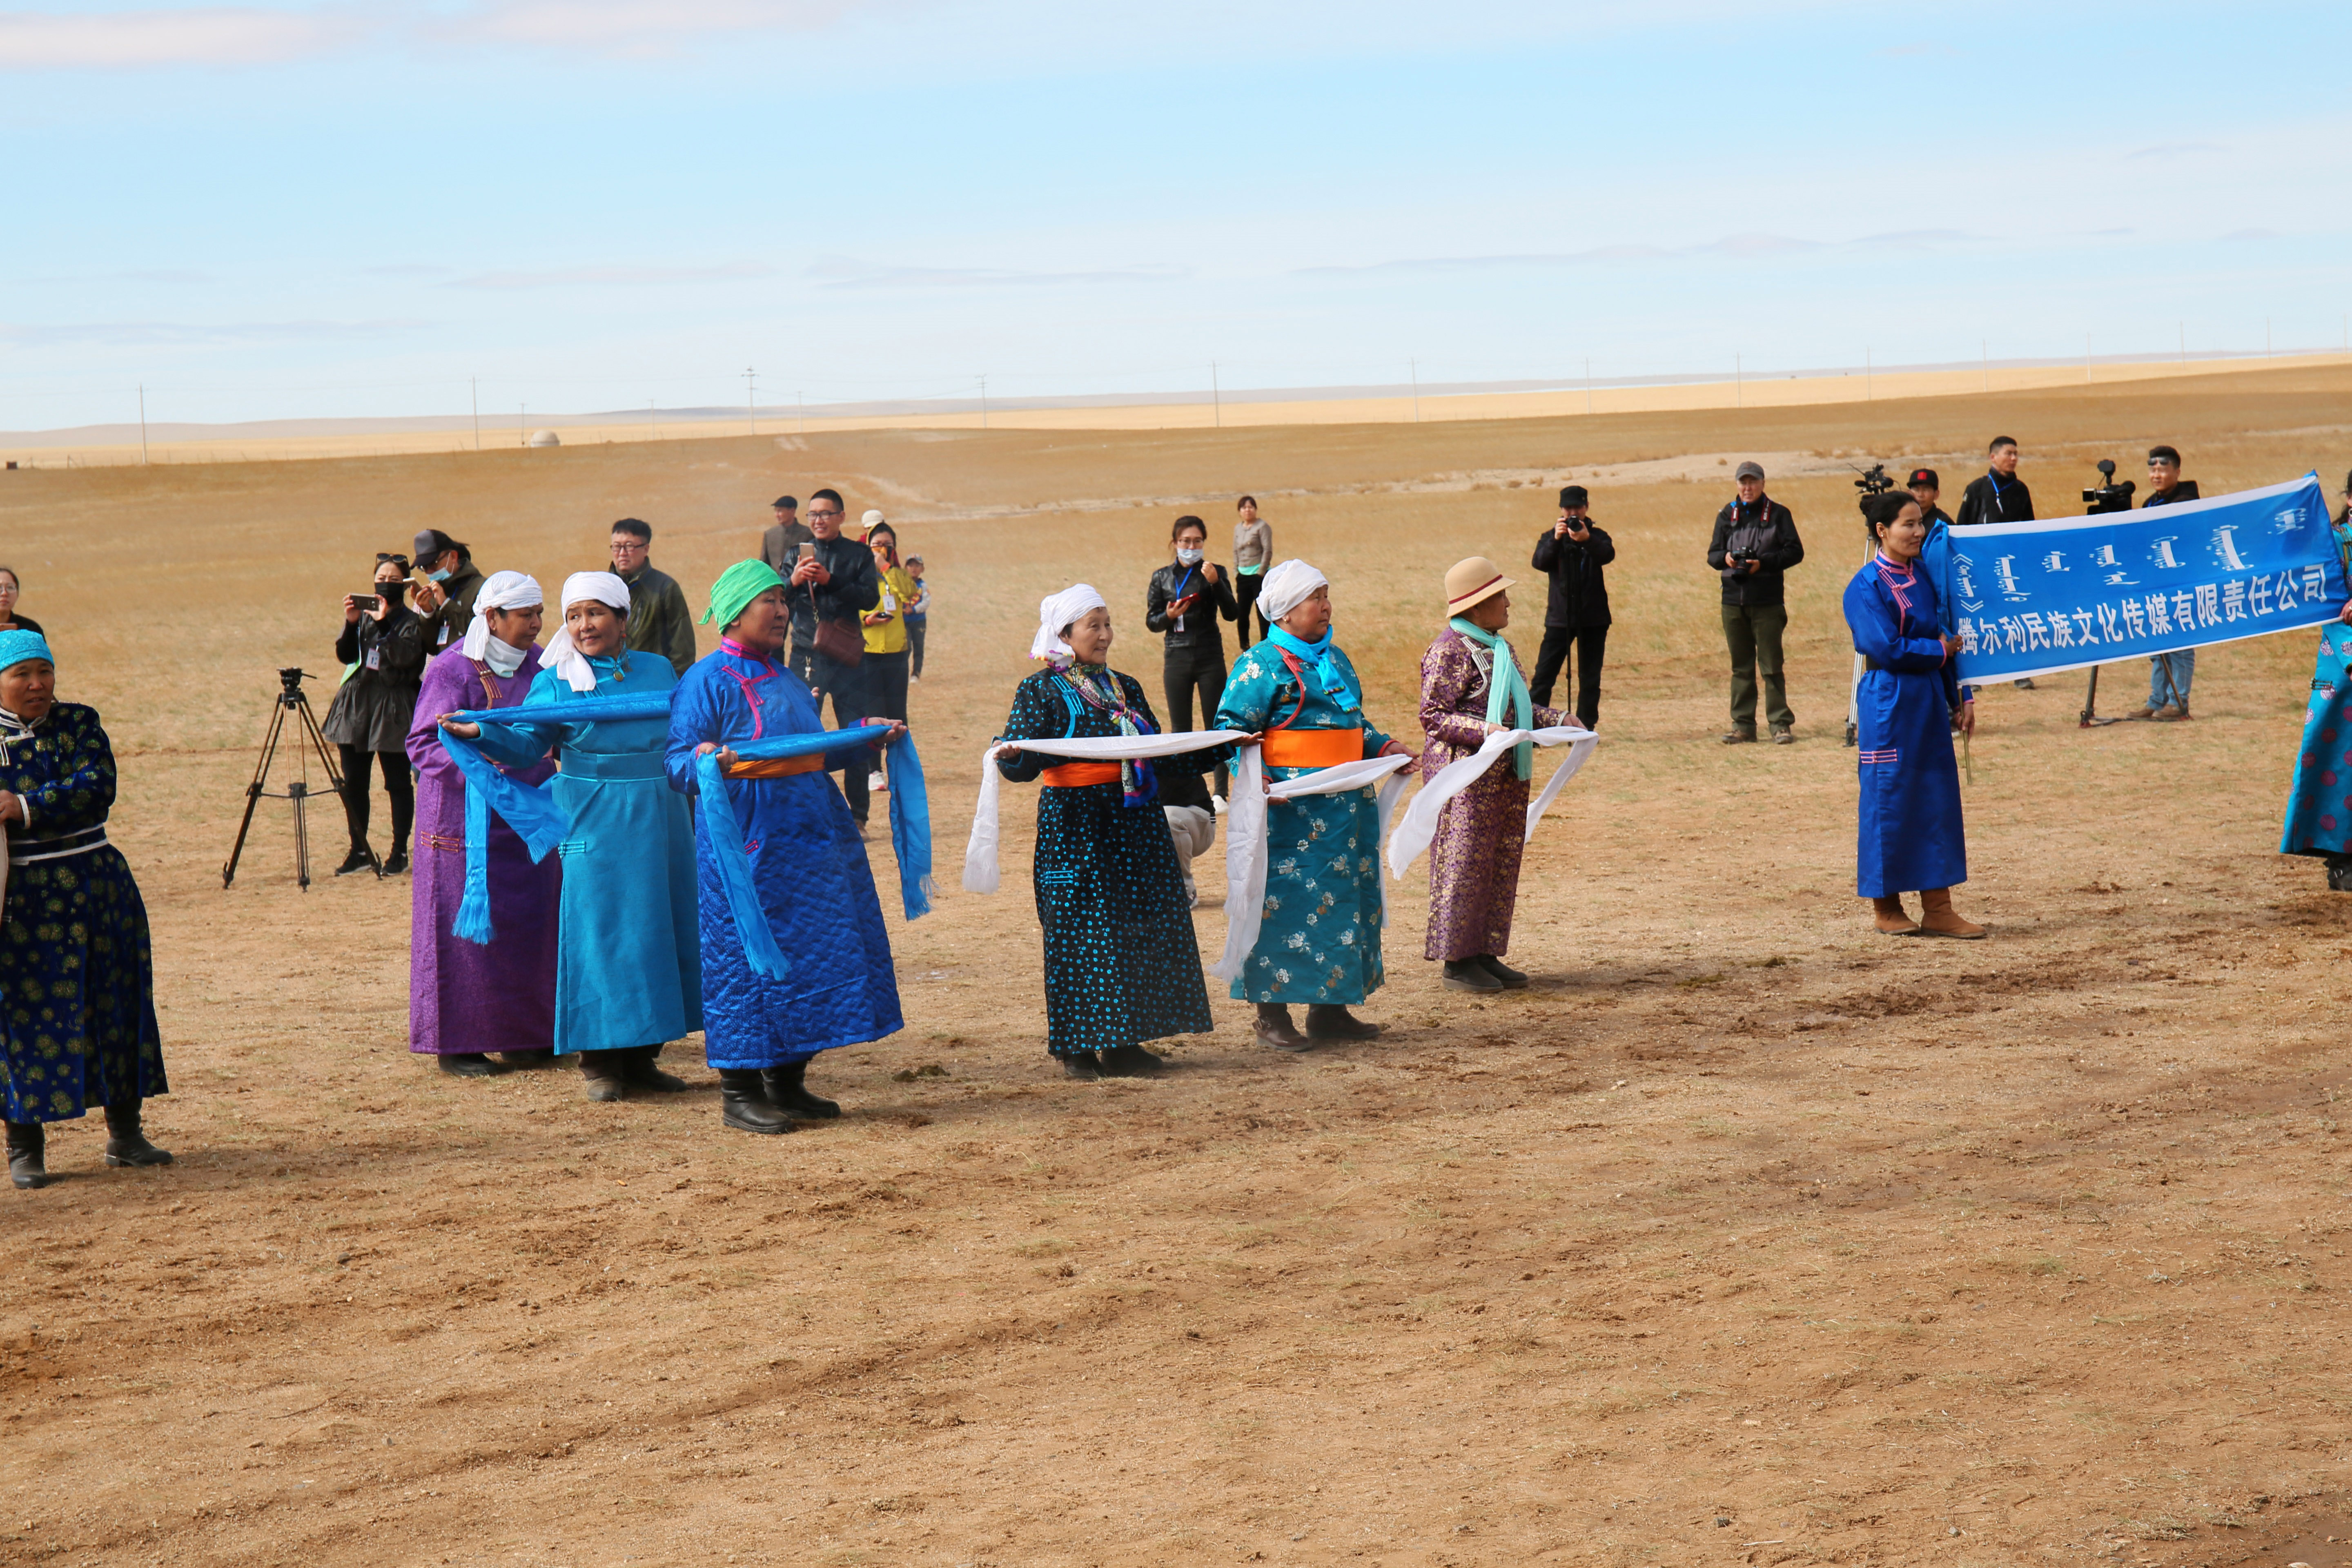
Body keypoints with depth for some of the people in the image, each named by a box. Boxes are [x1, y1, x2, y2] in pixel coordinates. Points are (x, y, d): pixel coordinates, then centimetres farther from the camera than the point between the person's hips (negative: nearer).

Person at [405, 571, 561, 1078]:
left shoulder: (539, 665, 8)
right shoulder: (452, 670, -11)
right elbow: (423, 745, -13)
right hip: (466, 821, -6)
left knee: (532, 925, 7)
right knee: (467, 927, -2)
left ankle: (524, 1035, 18)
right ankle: (457, 1044, 7)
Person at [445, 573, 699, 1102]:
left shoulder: (659, 671, 11)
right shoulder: (557, 681, -1)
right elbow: (526, 743, -10)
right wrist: (480, 734, -26)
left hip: (662, 820, 4)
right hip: (595, 822, -4)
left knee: (656, 925, 7)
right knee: (598, 929, -5)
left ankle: (641, 1055, 16)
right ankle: (598, 1060, 3)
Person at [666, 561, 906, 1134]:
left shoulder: (785, 679, 17)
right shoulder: (709, 680, -8)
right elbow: (677, 761, -14)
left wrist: (867, 739, 19)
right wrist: (706, 761, -34)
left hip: (811, 841, 8)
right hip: (748, 845, -8)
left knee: (810, 956, 9)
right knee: (747, 957, -4)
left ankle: (787, 1083, 19)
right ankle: (739, 1094, 4)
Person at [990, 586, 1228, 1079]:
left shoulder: (1125, 688, 15)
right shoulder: (1041, 691, -2)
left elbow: (1161, 755, 19)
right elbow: (1020, 758, -11)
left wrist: (1225, 747, 15)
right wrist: (1009, 755, -34)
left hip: (1135, 825, 6)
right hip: (1076, 828, -6)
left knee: (1138, 931, 5)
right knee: (1080, 930, -4)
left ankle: (1122, 1041, 13)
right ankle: (1077, 1044, 4)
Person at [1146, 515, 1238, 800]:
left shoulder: (1214, 573, 0)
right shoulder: (1162, 578, 4)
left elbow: (1232, 614, -9)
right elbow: (1151, 621, 7)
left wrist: (1215, 583, -23)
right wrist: (1168, 617, -15)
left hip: (1210, 658, -2)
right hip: (1176, 659, 2)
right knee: (1180, 729, 7)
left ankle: (1221, 792, 4)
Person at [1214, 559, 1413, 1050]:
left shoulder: (1335, 658, 17)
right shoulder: (1261, 664, -7)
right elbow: (1232, 731, -11)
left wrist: (1383, 747, 12)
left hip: (1346, 805, 8)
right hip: (1292, 808, -8)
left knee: (1343, 898, 10)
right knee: (1286, 901, -6)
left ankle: (1330, 1006, 20)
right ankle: (1272, 1016, -1)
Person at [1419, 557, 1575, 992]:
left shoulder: (1498, 647, 15)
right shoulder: (1450, 650, -14)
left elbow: (1519, 704, 24)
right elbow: (1433, 716, -17)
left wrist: (1558, 719, 10)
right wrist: (1484, 731, -28)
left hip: (1505, 776, 9)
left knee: (1502, 862, 11)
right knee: (1464, 863, -4)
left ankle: (1486, 954, 19)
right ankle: (1457, 961, 4)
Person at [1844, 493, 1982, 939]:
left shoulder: (1923, 577, 11)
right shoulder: (1867, 587, -11)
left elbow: (1945, 635, 13)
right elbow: (1886, 648, -18)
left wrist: (1960, 696, 8)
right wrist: (1939, 650, -7)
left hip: (1929, 701, 7)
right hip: (1890, 704, -7)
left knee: (1937, 797, 5)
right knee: (1889, 800, 0)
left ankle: (1937, 909, 9)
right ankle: (1885, 907, 11)